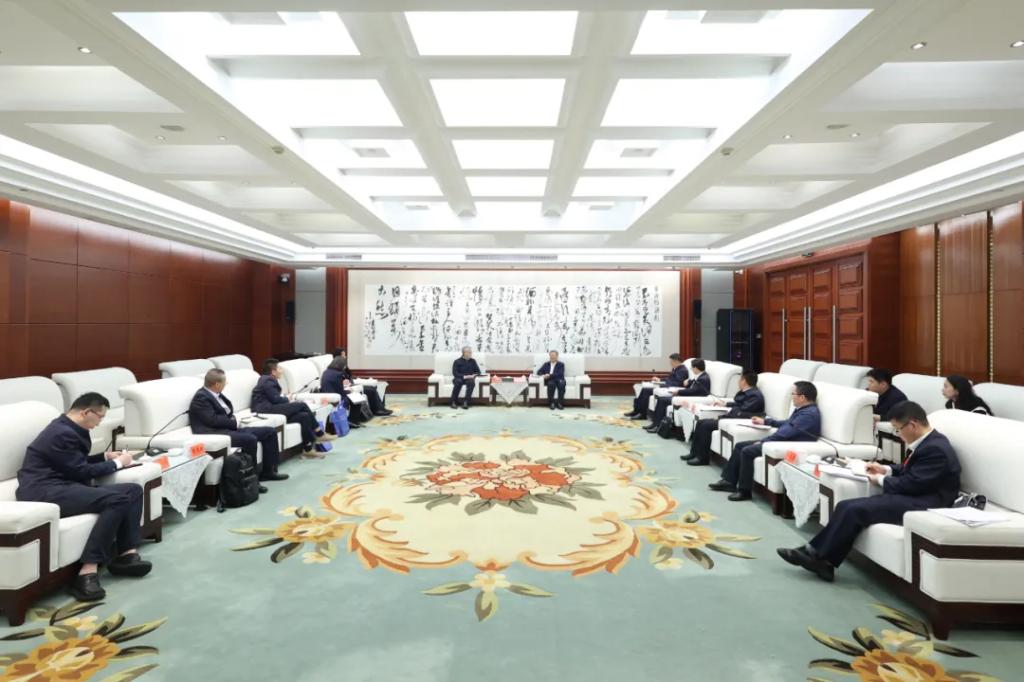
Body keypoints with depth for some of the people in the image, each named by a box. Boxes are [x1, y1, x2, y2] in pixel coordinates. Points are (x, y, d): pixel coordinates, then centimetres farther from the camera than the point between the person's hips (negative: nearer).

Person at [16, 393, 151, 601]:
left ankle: (126, 553, -9)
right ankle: (88, 571, -30)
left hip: (62, 486, 10)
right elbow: (82, 471, -13)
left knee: (133, 490, -5)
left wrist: (106, 456, 18)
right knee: (117, 499, -30)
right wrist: (117, 463, -1)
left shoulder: (68, 428, 16)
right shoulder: (62, 433, -16)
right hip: (45, 492, -10)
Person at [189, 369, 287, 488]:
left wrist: (235, 422, 0)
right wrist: (235, 423, -10)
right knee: (250, 439, -35)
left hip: (229, 428, 10)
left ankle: (268, 471, 6)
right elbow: (213, 420, -21)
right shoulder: (201, 397, -11)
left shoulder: (216, 394, 15)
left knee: (270, 431, 2)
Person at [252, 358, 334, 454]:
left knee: (304, 416, -8)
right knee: (302, 405, -19)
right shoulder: (268, 381, -8)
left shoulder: (269, 380, 23)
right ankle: (319, 434, -11)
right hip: (266, 410, -10)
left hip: (271, 408, 10)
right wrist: (288, 400, 1)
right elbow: (275, 399, -17)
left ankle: (308, 448, -11)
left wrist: (286, 398, 2)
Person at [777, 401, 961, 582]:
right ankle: (814, 551, -10)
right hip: (911, 495, 10)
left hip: (921, 504, -10)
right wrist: (886, 469, 11)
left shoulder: (935, 448, -19)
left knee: (855, 509, -20)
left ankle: (821, 558, -9)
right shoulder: (927, 442, 13)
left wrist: (880, 480, -5)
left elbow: (911, 484, -20)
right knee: (847, 506, -7)